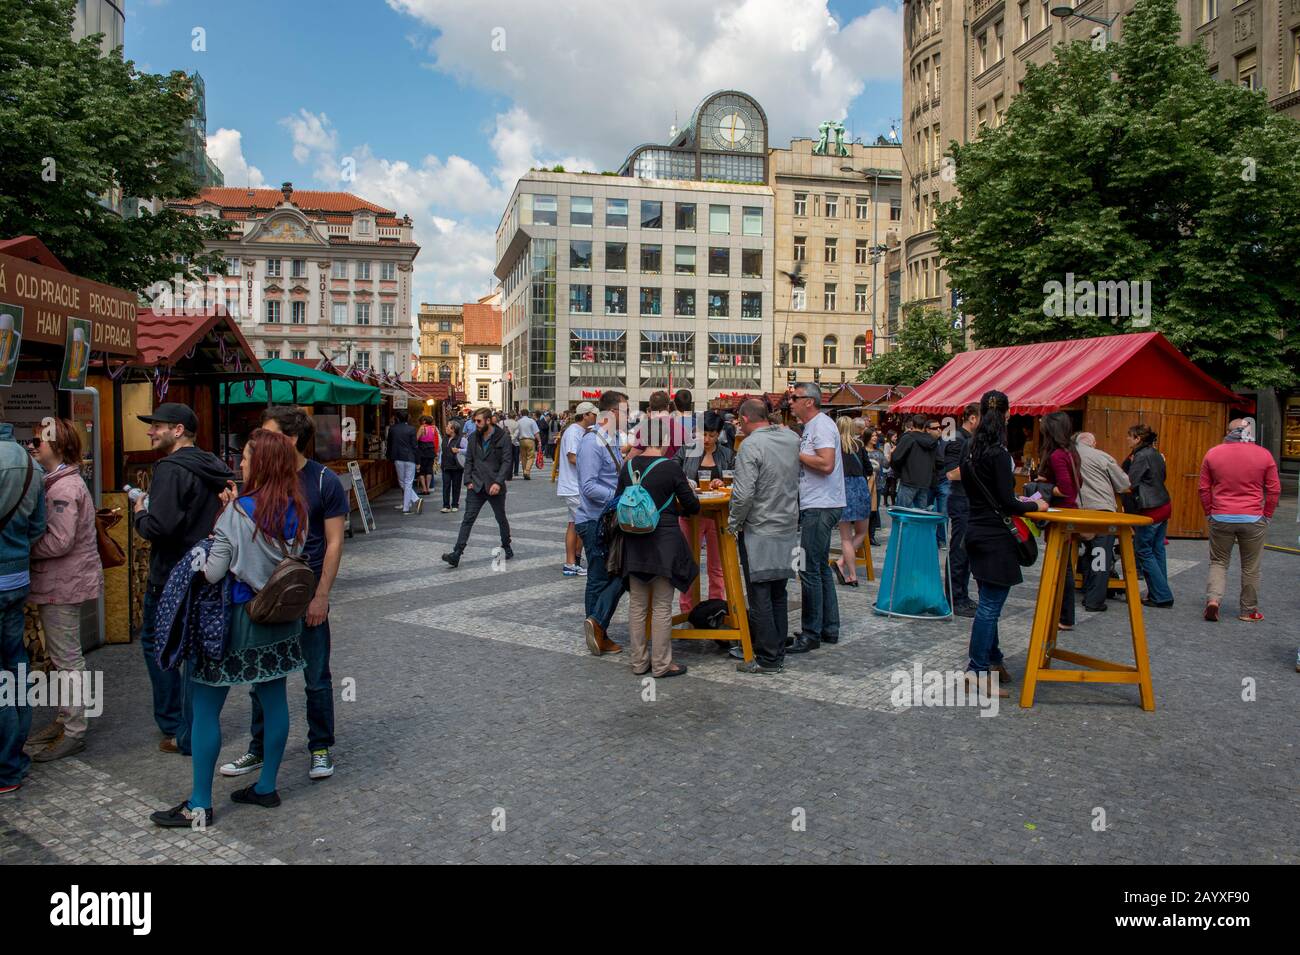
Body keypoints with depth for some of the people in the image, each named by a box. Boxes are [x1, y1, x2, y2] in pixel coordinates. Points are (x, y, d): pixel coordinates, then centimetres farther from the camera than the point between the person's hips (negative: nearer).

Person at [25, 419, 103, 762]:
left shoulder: (64, 487, -19)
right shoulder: (58, 482, 13)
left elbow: (58, 541, -24)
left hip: (64, 583, -10)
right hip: (60, 582, 10)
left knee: (67, 657, -2)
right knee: (62, 655, 17)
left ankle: (74, 733, 6)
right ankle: (65, 719, 28)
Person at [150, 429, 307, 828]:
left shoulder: (237, 513, -17)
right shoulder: (295, 511, 1)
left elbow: (212, 573, -18)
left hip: (238, 618, -7)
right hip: (280, 617, 7)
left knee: (206, 709, 4)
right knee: (273, 700, 14)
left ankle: (200, 805, 11)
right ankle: (266, 787, 25)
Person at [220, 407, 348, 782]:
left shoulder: (324, 481, -9)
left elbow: (334, 542, -8)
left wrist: (321, 596, -13)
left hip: (307, 596, -4)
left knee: (316, 679, 7)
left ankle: (320, 748, 23)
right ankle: (259, 749, 29)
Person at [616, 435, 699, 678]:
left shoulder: (628, 466, 1)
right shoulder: (670, 467, -12)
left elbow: (618, 502, 10)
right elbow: (692, 506, -6)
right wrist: (679, 508, 16)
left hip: (634, 542, 5)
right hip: (664, 542, -5)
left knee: (637, 604, 13)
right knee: (662, 606, 4)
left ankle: (638, 662, 21)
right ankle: (661, 664, 11)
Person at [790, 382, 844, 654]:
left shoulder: (822, 425, -13)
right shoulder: (811, 427, 18)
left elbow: (826, 464, -24)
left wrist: (795, 453, -15)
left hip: (821, 508, -11)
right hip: (814, 507, 11)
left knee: (810, 570, -7)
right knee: (821, 568, 15)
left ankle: (811, 634, -1)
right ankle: (829, 628, 23)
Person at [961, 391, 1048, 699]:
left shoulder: (971, 450, 8)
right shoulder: (998, 453, -17)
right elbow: (1007, 503, -16)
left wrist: (1015, 500, 22)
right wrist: (1035, 506, 0)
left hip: (976, 531, 9)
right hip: (995, 536, -9)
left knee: (989, 603, 18)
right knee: (990, 605, -4)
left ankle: (992, 659, 28)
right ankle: (978, 670, 0)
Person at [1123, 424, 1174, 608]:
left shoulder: (1142, 456, -14)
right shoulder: (1156, 455, 14)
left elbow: (1129, 483, -17)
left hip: (1150, 510, -9)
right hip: (1163, 507, 9)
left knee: (1144, 551, -2)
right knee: (1157, 550, 13)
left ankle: (1162, 596, 0)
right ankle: (1160, 594, 17)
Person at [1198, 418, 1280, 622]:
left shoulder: (1213, 453, 0)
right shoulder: (1264, 455, -2)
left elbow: (1203, 488, 4)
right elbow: (1274, 490, 1)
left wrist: (1209, 513, 14)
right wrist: (1267, 515, 11)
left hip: (1221, 518, 1)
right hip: (1253, 520, -1)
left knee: (1218, 562, 12)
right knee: (1250, 567, 9)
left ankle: (1213, 598, -8)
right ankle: (1248, 611, 18)